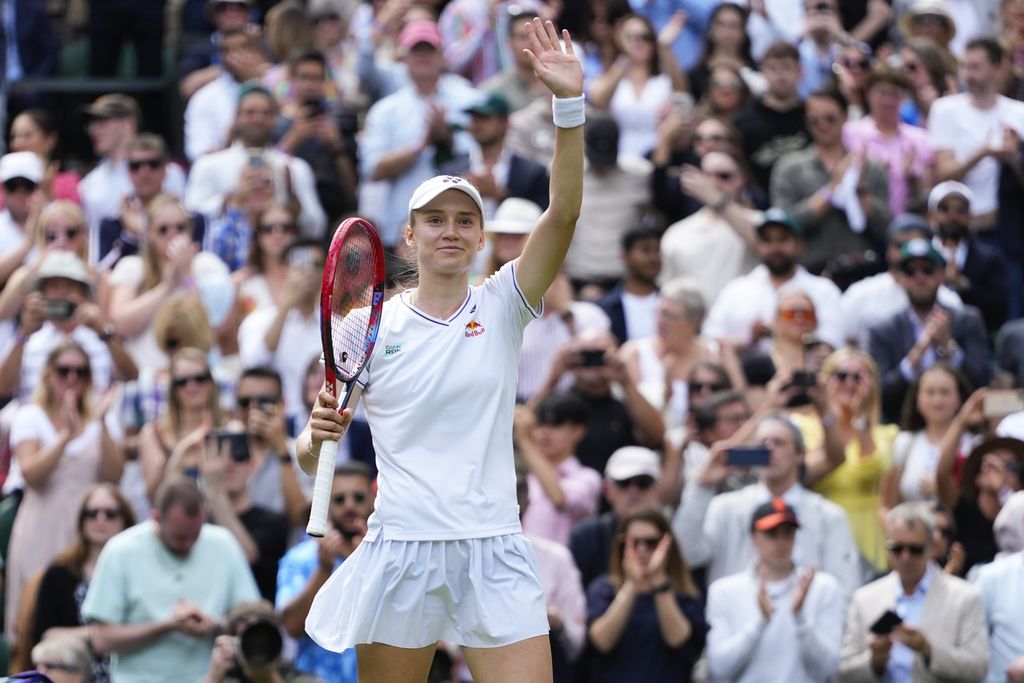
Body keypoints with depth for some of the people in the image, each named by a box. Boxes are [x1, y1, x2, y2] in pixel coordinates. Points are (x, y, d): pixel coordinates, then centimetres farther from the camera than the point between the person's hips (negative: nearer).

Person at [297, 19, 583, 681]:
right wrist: (318, 435, -14)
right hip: (400, 548, 0)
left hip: (493, 553, 0)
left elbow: (563, 214, -10)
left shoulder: (502, 305, 5)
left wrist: (570, 105, -21)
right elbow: (310, 453, 10)